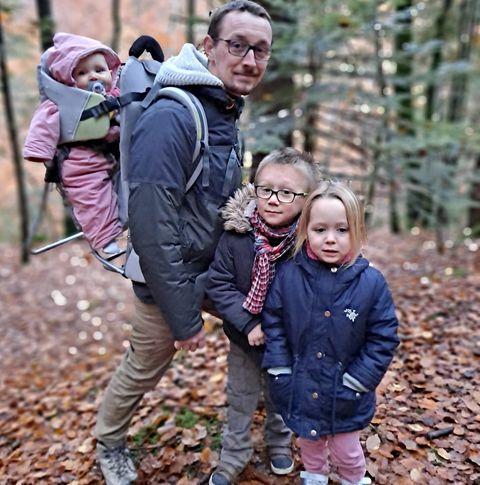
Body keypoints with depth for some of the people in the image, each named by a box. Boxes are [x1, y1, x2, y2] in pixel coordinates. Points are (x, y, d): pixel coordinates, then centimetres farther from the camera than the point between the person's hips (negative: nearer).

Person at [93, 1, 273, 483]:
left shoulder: (227, 118, 2)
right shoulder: (171, 118, -27)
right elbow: (151, 230, -29)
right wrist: (185, 319, -23)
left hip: (214, 268, 7)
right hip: (171, 279, -7)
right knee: (143, 367, 14)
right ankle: (109, 444, 45)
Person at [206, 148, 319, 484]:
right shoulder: (236, 235, -20)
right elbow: (218, 284, -16)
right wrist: (249, 324, -23)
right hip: (245, 339, 1)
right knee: (240, 398, 21)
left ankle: (279, 443, 54)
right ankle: (234, 455, 45)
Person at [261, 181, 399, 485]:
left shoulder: (371, 282, -17)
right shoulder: (288, 275, -14)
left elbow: (384, 338, -10)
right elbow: (274, 324, -4)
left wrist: (356, 383, -12)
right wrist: (282, 374, -7)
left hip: (346, 398, -1)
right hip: (300, 390, 2)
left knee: (346, 452, 20)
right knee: (310, 445, 27)